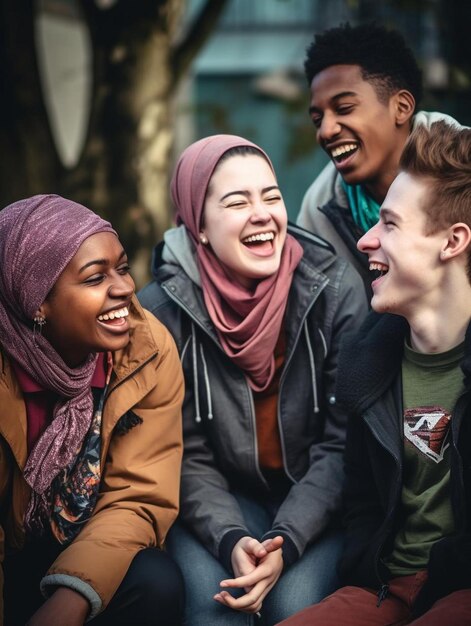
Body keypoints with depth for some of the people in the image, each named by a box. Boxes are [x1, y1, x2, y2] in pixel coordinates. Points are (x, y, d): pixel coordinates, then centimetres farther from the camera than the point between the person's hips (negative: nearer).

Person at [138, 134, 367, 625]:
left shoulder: (336, 289, -13)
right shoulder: (162, 308, -13)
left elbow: (344, 442, -11)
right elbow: (186, 455, -8)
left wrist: (287, 542, -22)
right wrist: (231, 540, -24)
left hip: (315, 495, 0)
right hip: (220, 497, 0)